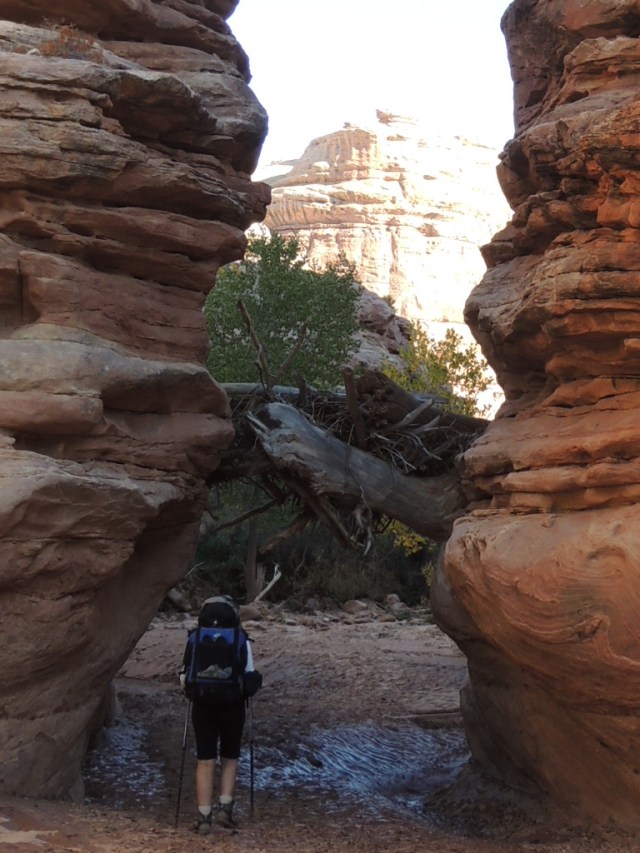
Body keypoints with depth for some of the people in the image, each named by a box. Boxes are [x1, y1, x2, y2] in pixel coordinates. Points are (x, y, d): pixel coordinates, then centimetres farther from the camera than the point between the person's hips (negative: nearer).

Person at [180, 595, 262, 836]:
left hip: (203, 707, 1)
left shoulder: (194, 639, -2)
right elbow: (250, 678, -3)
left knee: (205, 761, 6)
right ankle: (225, 807, 6)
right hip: (233, 707, -1)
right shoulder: (241, 640, -6)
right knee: (230, 758, 17)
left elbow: (183, 678, 1)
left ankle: (204, 817, 4)